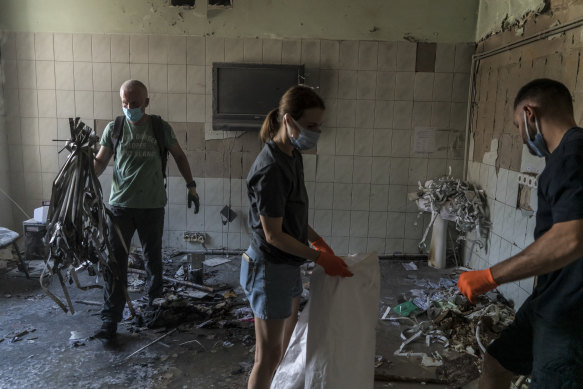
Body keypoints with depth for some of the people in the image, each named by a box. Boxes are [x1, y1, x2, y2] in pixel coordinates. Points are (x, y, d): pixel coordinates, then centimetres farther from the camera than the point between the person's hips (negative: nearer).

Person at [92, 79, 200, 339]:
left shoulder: (161, 128, 1)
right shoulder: (114, 129, 2)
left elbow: (179, 156, 10)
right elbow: (100, 162, 3)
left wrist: (191, 185, 4)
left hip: (152, 206, 0)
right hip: (120, 205, 0)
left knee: (153, 258, 15)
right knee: (115, 263, -1)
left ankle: (154, 301, 37)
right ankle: (110, 320, 9)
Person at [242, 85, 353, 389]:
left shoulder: (293, 157, 3)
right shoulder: (271, 169, -26)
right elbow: (273, 234, -23)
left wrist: (318, 241, 11)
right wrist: (320, 258, -17)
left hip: (288, 265, 10)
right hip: (270, 269, -10)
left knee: (286, 342, 27)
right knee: (268, 355, 5)